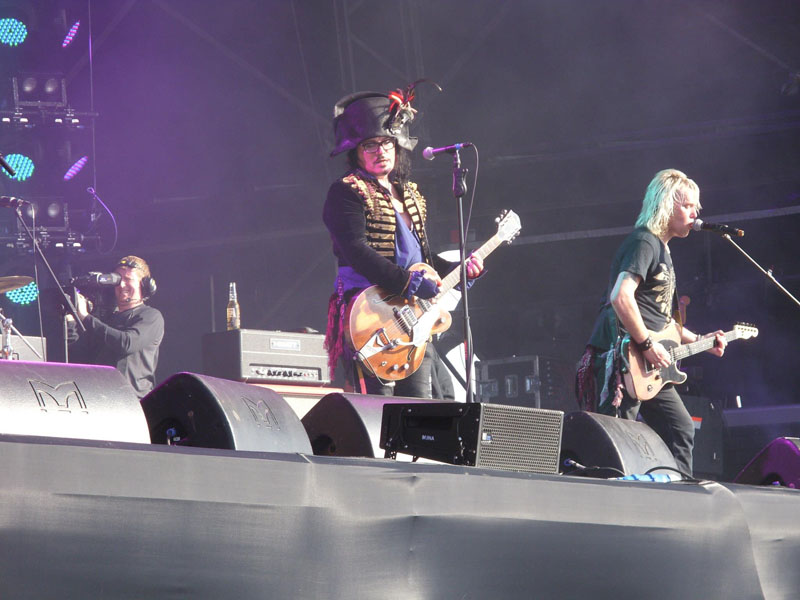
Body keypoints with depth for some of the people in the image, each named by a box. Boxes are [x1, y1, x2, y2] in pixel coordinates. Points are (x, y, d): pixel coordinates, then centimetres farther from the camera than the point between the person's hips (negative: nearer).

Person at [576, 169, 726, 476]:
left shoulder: (662, 250, 22)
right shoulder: (644, 242, -11)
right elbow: (621, 297, -25)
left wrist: (699, 341, 20)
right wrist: (648, 346, -21)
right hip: (622, 359, -10)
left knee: (681, 431, 10)